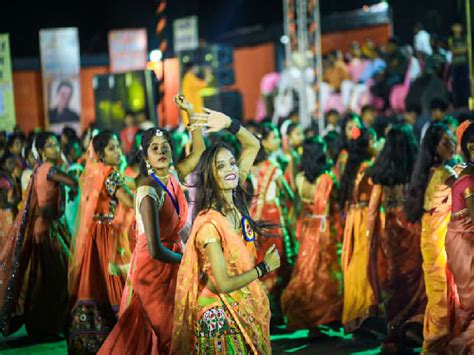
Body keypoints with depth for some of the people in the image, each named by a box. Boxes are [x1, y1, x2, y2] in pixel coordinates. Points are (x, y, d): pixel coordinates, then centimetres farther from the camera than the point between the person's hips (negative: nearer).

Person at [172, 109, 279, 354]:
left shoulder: (235, 201, -3)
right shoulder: (209, 224, -23)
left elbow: (253, 145, 5)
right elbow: (223, 284, -23)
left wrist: (229, 124, -12)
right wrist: (265, 267, -12)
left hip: (244, 306, 7)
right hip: (220, 312, -7)